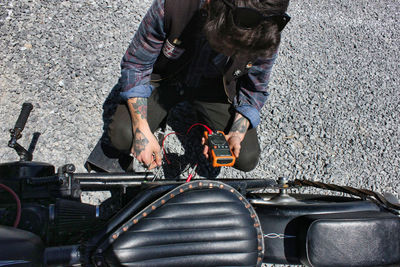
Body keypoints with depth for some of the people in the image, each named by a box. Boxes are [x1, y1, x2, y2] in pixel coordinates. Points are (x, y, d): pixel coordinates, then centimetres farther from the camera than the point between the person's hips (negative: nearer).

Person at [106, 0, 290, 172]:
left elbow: (254, 90, -6)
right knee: (122, 137, -23)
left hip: (215, 87, 1)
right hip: (166, 79, -1)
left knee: (247, 160, -13)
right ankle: (162, 114, 13)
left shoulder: (266, 38, -26)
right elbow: (135, 65, -20)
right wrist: (142, 130, -28)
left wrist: (237, 133, -23)